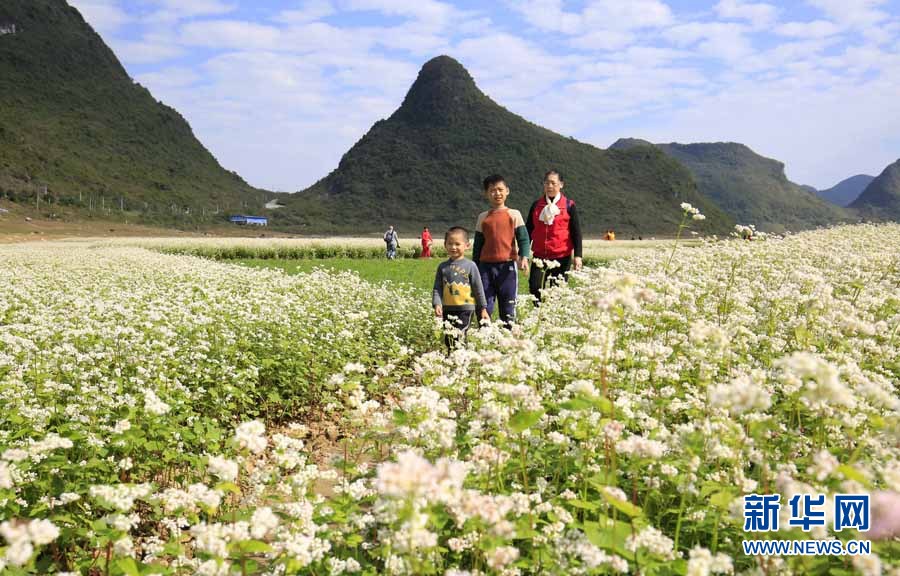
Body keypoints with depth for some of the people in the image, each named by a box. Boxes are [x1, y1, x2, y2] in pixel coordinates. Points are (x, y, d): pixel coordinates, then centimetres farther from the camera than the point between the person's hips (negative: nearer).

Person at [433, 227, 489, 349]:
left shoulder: (470, 266, -1)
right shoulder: (442, 266, 8)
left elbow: (478, 288, 2)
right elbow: (437, 288, 6)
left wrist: (483, 309, 3)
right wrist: (437, 304, -9)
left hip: (465, 308, -4)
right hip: (448, 309, 4)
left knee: (459, 338, -14)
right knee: (448, 340, 10)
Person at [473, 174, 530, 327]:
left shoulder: (514, 215, 3)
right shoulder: (483, 217, 10)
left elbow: (523, 239, -1)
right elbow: (478, 244, 14)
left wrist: (524, 257, -19)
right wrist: (475, 267, 13)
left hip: (508, 265, -2)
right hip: (486, 266, 2)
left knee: (508, 306, 4)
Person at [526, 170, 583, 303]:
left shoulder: (569, 206, 2)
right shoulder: (536, 205, 10)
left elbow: (576, 232, 2)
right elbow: (528, 230, 13)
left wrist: (578, 256, -6)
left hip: (562, 257, -2)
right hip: (540, 256, 2)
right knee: (534, 287, -12)